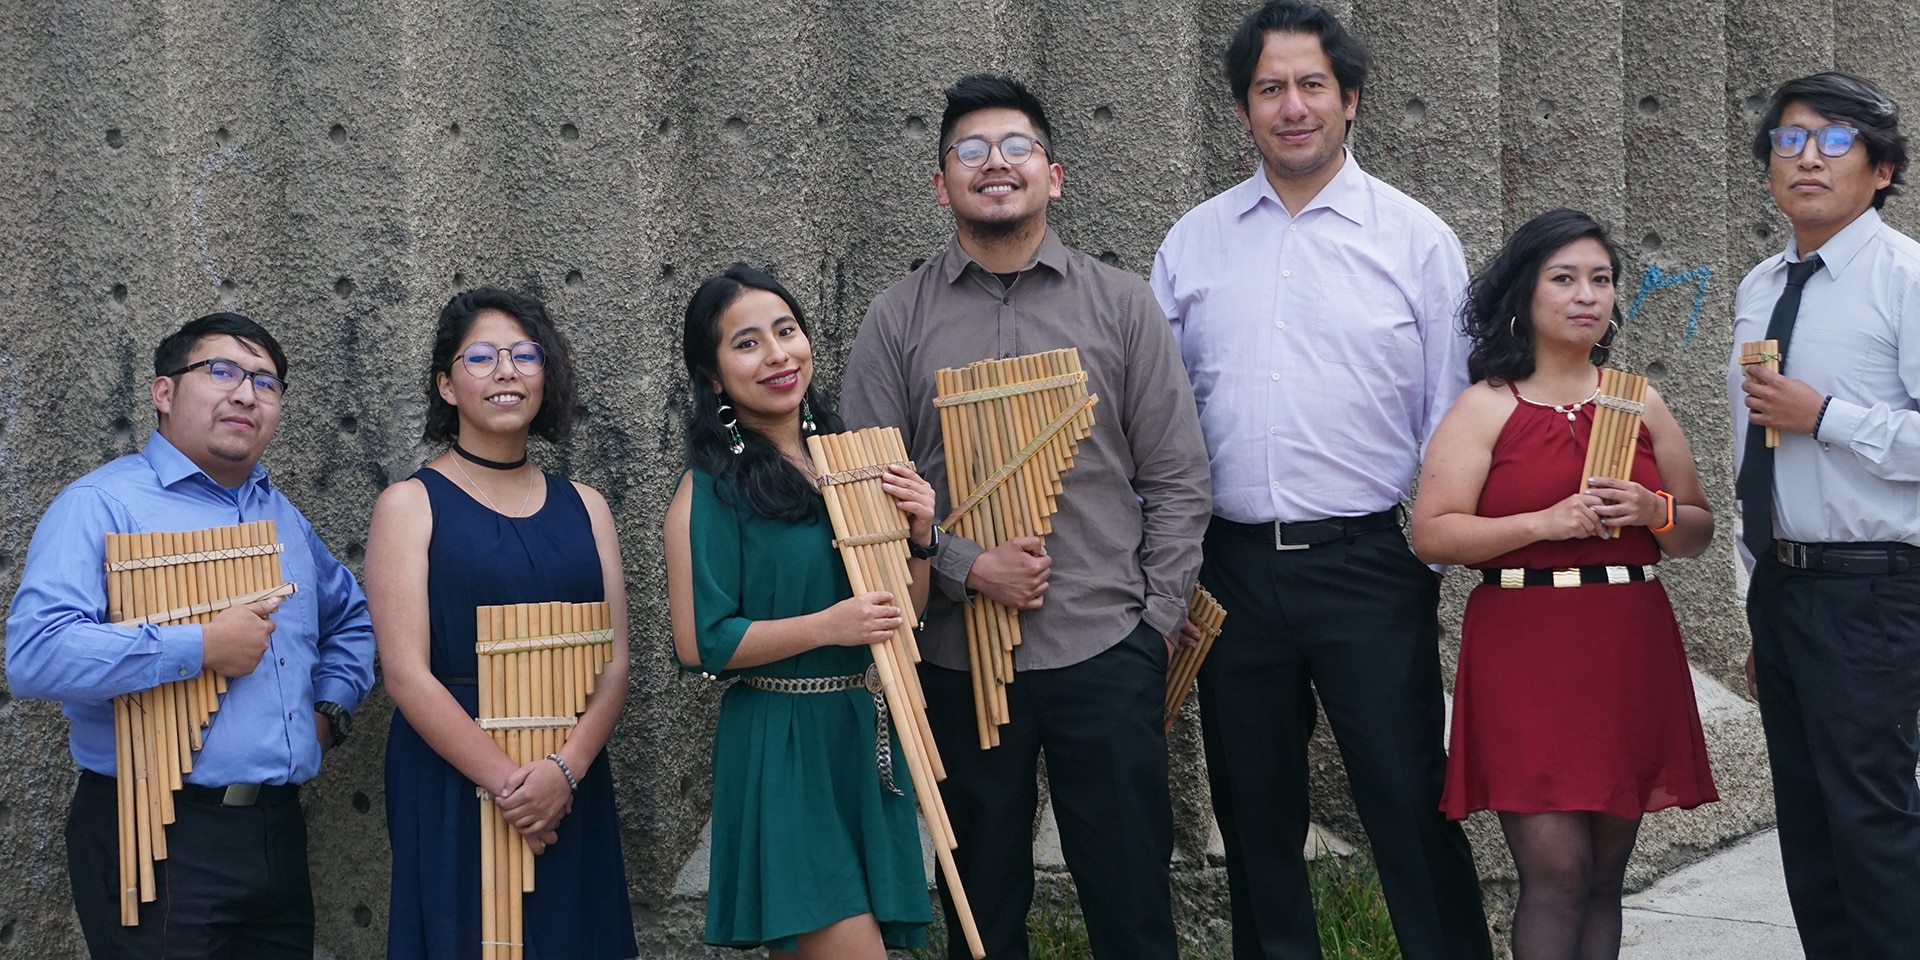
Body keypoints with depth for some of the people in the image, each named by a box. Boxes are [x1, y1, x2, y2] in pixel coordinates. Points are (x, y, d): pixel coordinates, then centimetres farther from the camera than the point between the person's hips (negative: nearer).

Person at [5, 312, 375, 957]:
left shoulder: (284, 518, 17)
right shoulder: (99, 505, -8)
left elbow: (352, 618, 33)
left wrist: (332, 706, 13)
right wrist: (202, 649, -21)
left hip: (276, 831, 7)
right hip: (157, 840, -7)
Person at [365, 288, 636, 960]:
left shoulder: (583, 506, 11)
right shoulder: (410, 505, 0)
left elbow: (615, 661, 4)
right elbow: (405, 674, -9)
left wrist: (566, 769, -13)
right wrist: (506, 779, -17)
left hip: (572, 791, 4)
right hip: (452, 790, -4)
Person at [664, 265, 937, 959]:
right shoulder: (712, 487, -9)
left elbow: (901, 614, 15)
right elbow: (699, 643, -13)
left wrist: (917, 536, -4)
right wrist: (828, 626, -20)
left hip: (867, 740, 6)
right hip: (780, 746, -6)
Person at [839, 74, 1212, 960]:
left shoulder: (1122, 305, 5)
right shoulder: (897, 320, 5)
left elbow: (1177, 480, 5)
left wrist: (1156, 623, -2)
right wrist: (967, 565, -12)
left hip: (1106, 654, 0)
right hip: (958, 659, 1)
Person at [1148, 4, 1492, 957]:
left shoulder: (1415, 238, 0)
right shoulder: (1191, 243, 8)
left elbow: (1451, 415, 2)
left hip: (1370, 562, -3)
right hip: (1231, 565, 3)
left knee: (1411, 804, -4)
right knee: (1253, 811, 12)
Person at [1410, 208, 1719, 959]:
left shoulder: (1639, 404, 12)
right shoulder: (1487, 406, 1)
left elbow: (1698, 532, 16)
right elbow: (1431, 535, -8)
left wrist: (1654, 512, -5)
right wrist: (1545, 522, -17)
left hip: (1630, 654, 4)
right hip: (1526, 651, -4)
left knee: (1604, 875, 8)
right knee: (1557, 870, -11)